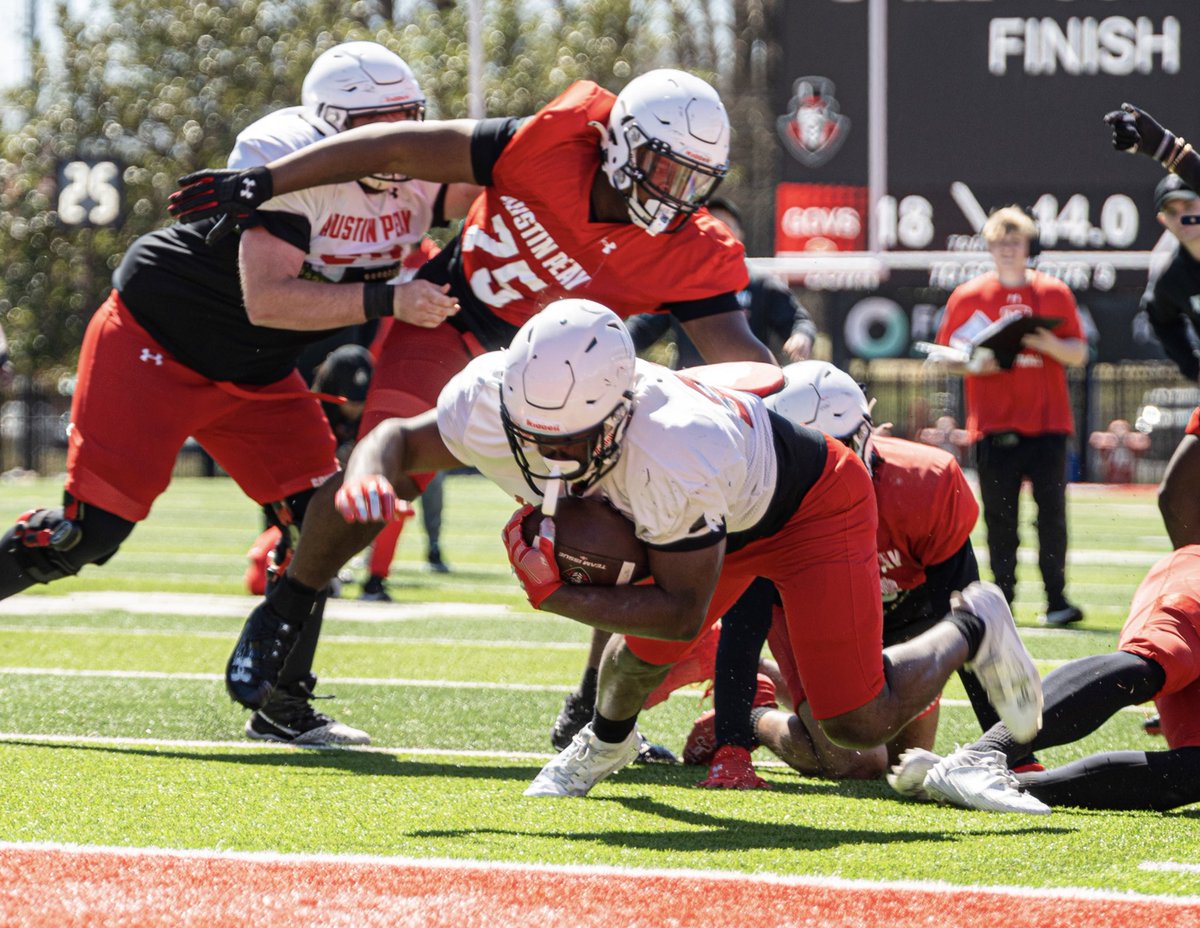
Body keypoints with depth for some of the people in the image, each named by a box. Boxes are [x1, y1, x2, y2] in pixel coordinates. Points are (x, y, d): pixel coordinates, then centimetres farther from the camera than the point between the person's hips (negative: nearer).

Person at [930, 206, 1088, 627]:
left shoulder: (1054, 294, 7)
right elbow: (944, 355, 9)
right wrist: (974, 365, -12)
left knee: (1052, 512, -6)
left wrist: (1052, 345, -14)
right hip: (994, 425, 0)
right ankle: (1002, 598, 5)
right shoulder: (968, 297, 6)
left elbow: (1079, 354, 7)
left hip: (1047, 422, 0)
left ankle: (1056, 599, -4)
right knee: (999, 517, -1)